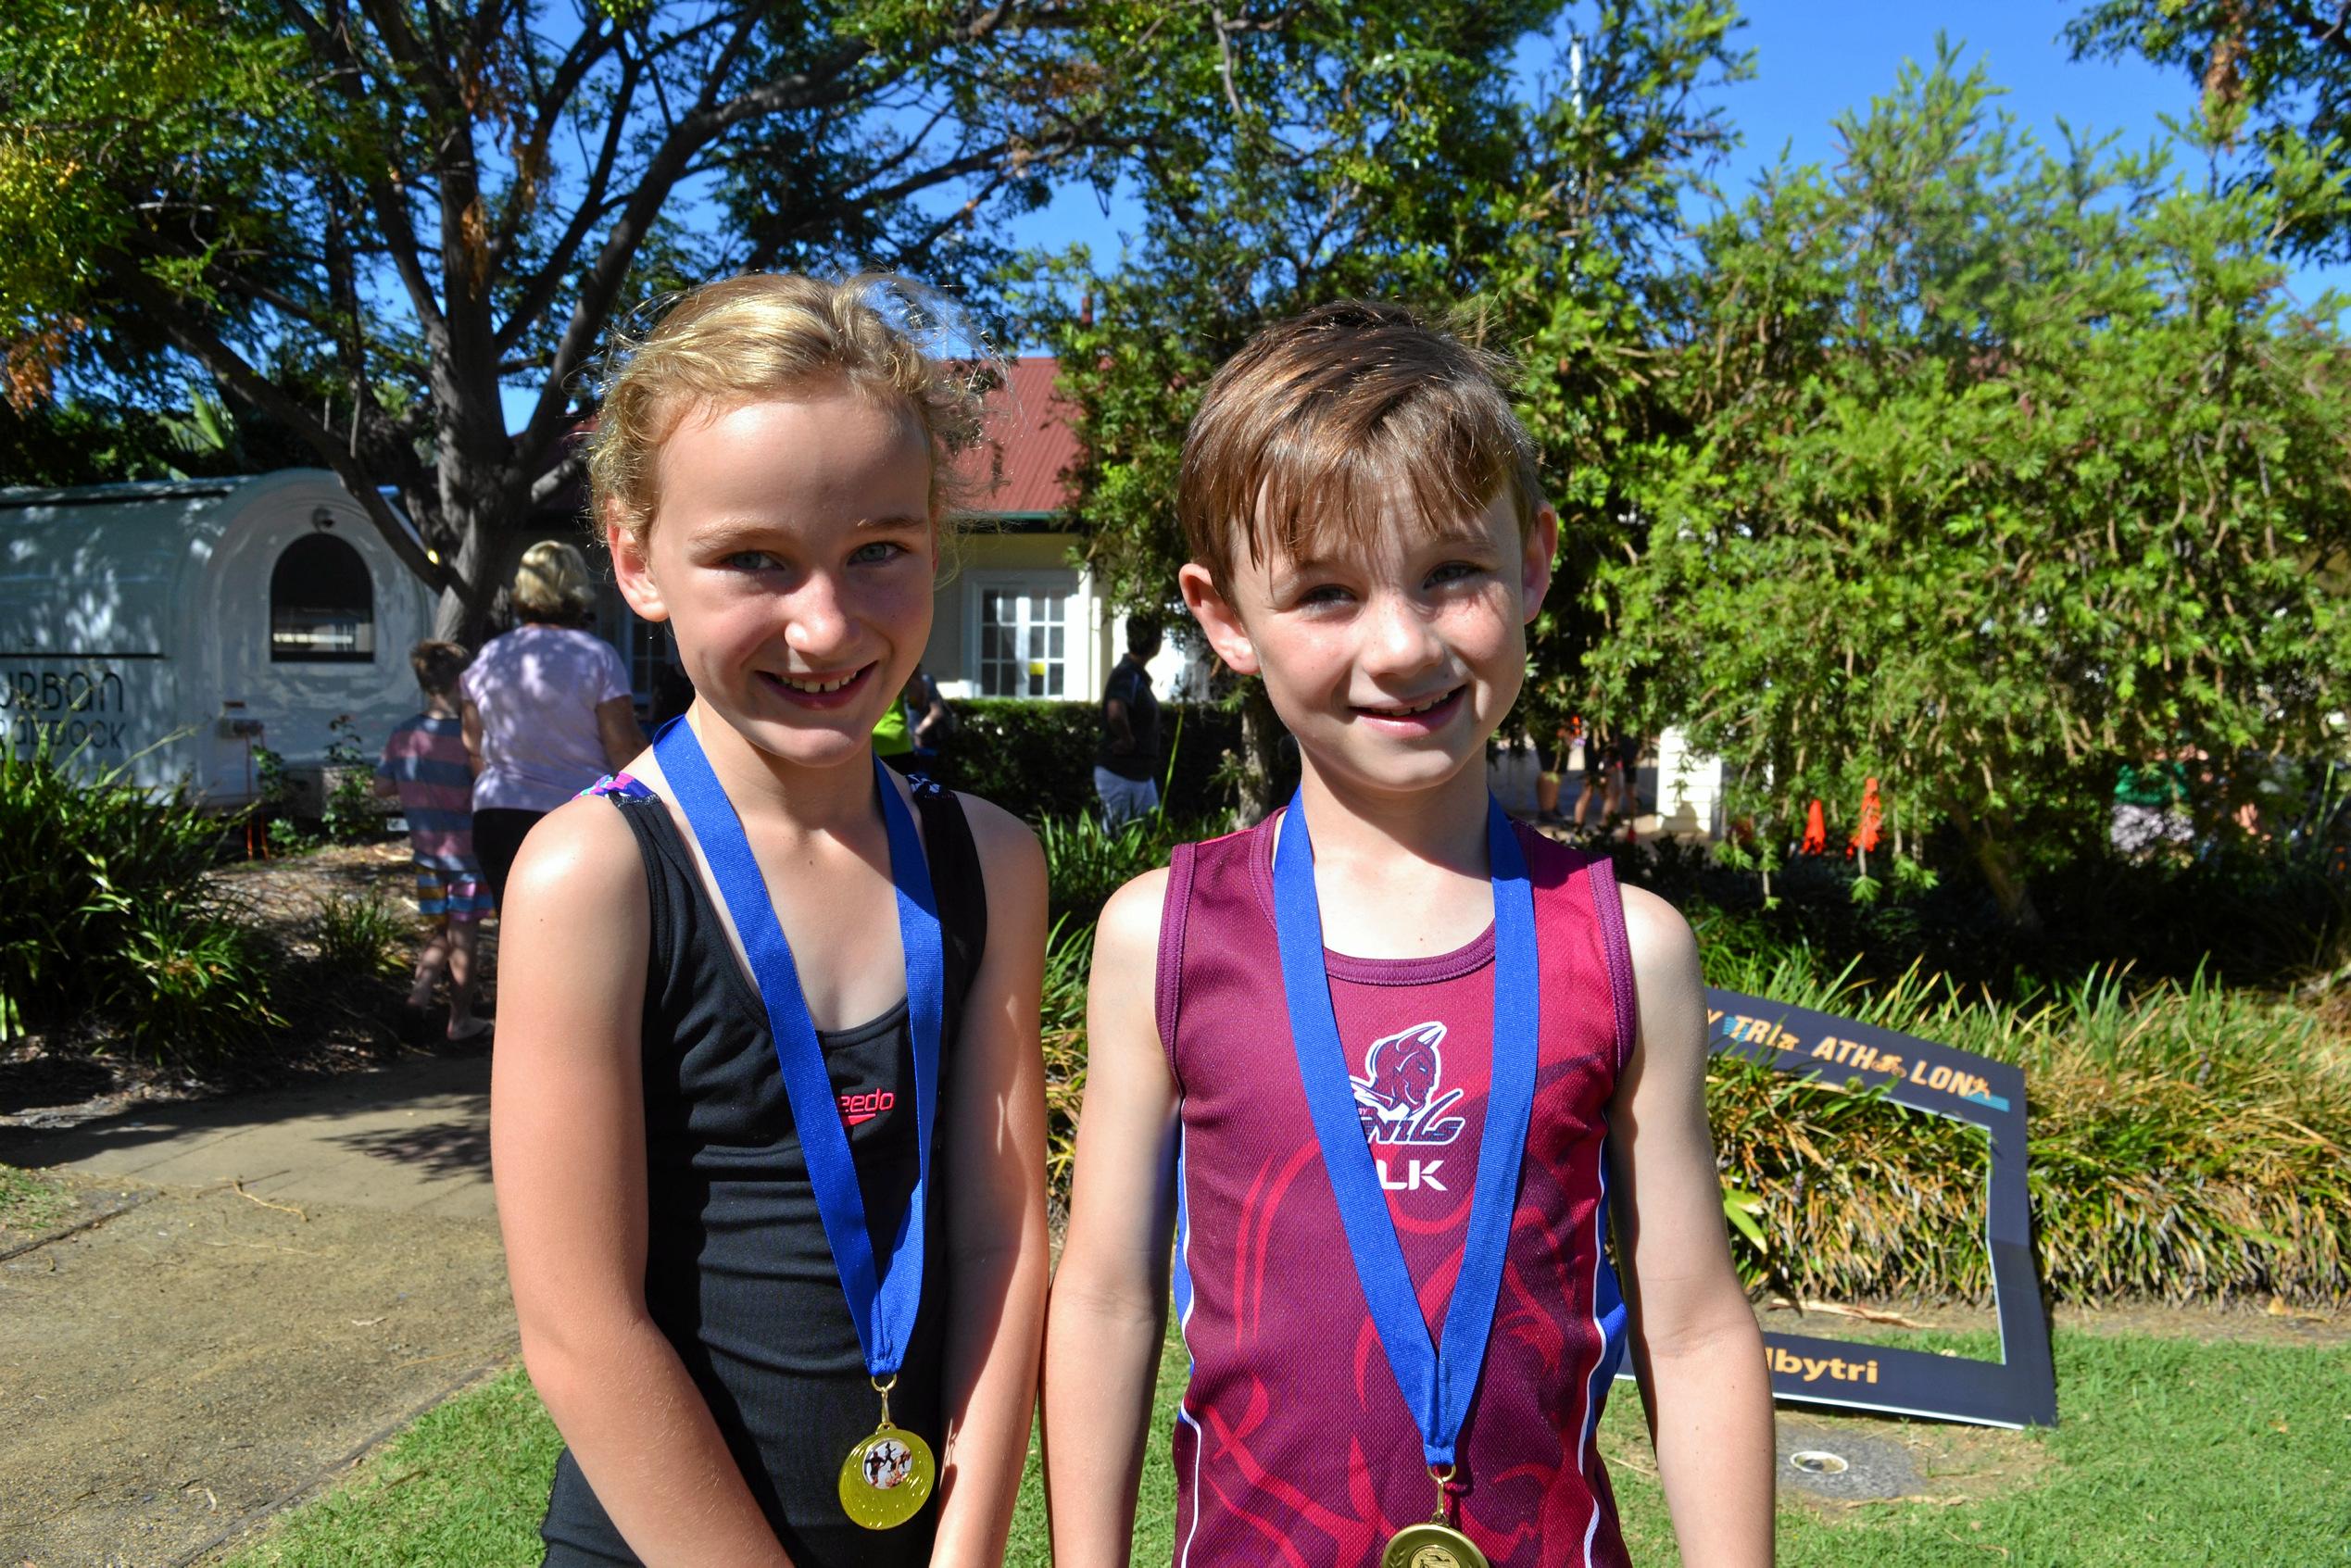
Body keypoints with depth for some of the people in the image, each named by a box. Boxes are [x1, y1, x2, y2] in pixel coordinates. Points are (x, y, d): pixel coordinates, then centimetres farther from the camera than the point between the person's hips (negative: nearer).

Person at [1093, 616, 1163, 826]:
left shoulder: (1137, 675, 11)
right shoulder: (1127, 675, -19)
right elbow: (1116, 715, -38)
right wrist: (1128, 740, -21)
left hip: (1141, 774, 10)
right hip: (1118, 774, -10)